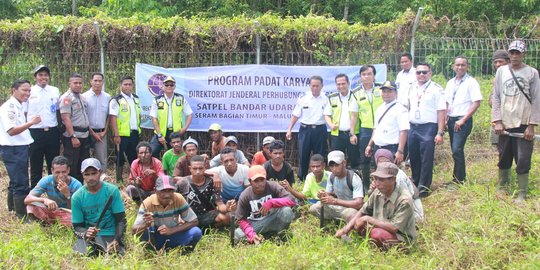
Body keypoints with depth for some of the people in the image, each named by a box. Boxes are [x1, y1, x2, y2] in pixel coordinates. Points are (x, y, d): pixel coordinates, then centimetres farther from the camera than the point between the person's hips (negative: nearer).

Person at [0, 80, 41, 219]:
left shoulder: (19, 106, 12)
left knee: (16, 181, 20)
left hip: (20, 148, 10)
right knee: (21, 183, -7)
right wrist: (31, 122, -29)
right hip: (12, 149, -10)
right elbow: (11, 130, -25)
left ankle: (13, 208, 34)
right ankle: (23, 216, -1)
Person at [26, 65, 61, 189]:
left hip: (52, 132, 3)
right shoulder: (29, 92, -1)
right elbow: (23, 113, 0)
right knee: (36, 166, 6)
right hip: (35, 133, -3)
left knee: (54, 166, 10)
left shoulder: (55, 91, 7)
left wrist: (60, 130, 5)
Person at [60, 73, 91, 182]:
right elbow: (66, 118, -17)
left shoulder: (82, 97, 15)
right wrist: (73, 137, -22)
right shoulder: (66, 98, -10)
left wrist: (88, 131, 13)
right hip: (72, 137, -8)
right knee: (72, 166, -2)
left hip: (84, 136, 8)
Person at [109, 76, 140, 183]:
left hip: (134, 133, 6)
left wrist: (138, 127, 13)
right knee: (120, 158, 2)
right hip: (122, 134, -6)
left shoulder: (136, 99, 13)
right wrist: (116, 135, -17)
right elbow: (113, 118, -12)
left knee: (134, 157, 11)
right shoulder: (116, 100, -8)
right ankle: (119, 180, 11)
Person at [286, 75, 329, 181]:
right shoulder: (303, 98, 0)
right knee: (303, 156, 4)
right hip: (305, 129, 0)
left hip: (320, 130, 1)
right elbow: (295, 115, 3)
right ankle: (301, 179, 16)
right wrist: (289, 130, 0)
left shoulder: (326, 100, 1)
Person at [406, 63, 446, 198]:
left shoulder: (436, 89, -6)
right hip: (413, 127, 5)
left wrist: (440, 133, -13)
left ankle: (423, 188, 4)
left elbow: (441, 112, -9)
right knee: (414, 159, 12)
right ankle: (415, 184, 27)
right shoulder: (412, 88, 12)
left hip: (428, 127, -5)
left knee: (426, 160, -3)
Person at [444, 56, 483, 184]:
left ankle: (459, 179, -6)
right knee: (455, 150, 11)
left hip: (463, 120, -6)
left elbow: (476, 103, -13)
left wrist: (463, 120, -15)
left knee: (457, 149, -14)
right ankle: (460, 175, 23)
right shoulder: (450, 83, 12)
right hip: (451, 120, 7)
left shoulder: (471, 82, -7)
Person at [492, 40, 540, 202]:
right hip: (504, 124, 2)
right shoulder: (502, 71, 7)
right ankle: (502, 189, 23)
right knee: (503, 158, 10)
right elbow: (496, 97, 6)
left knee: (523, 161, -3)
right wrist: (497, 121, -3)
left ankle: (522, 194, 5)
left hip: (523, 125, -2)